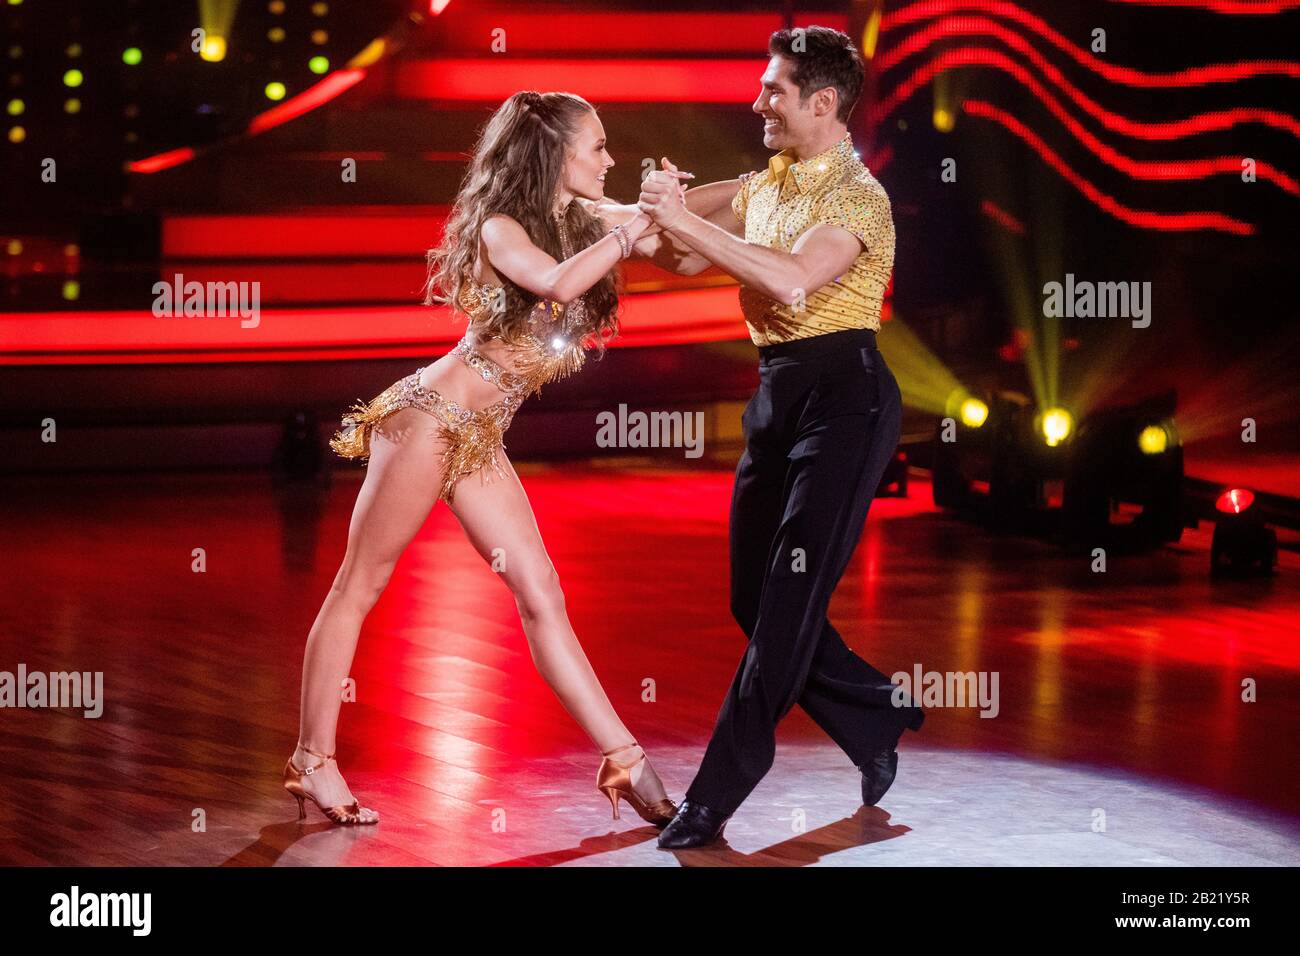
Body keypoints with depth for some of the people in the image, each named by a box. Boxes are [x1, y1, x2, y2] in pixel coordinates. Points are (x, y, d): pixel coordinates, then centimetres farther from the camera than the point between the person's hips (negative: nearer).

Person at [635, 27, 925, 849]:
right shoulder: (767, 184, 13)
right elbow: (694, 257, 19)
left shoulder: (856, 195, -13)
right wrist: (670, 212, -1)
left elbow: (792, 281, -29)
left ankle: (719, 795, -8)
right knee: (754, 596, 10)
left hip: (843, 395, -9)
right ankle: (878, 725, 25)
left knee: (788, 598, -8)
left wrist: (690, 222, -25)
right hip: (779, 390, 9)